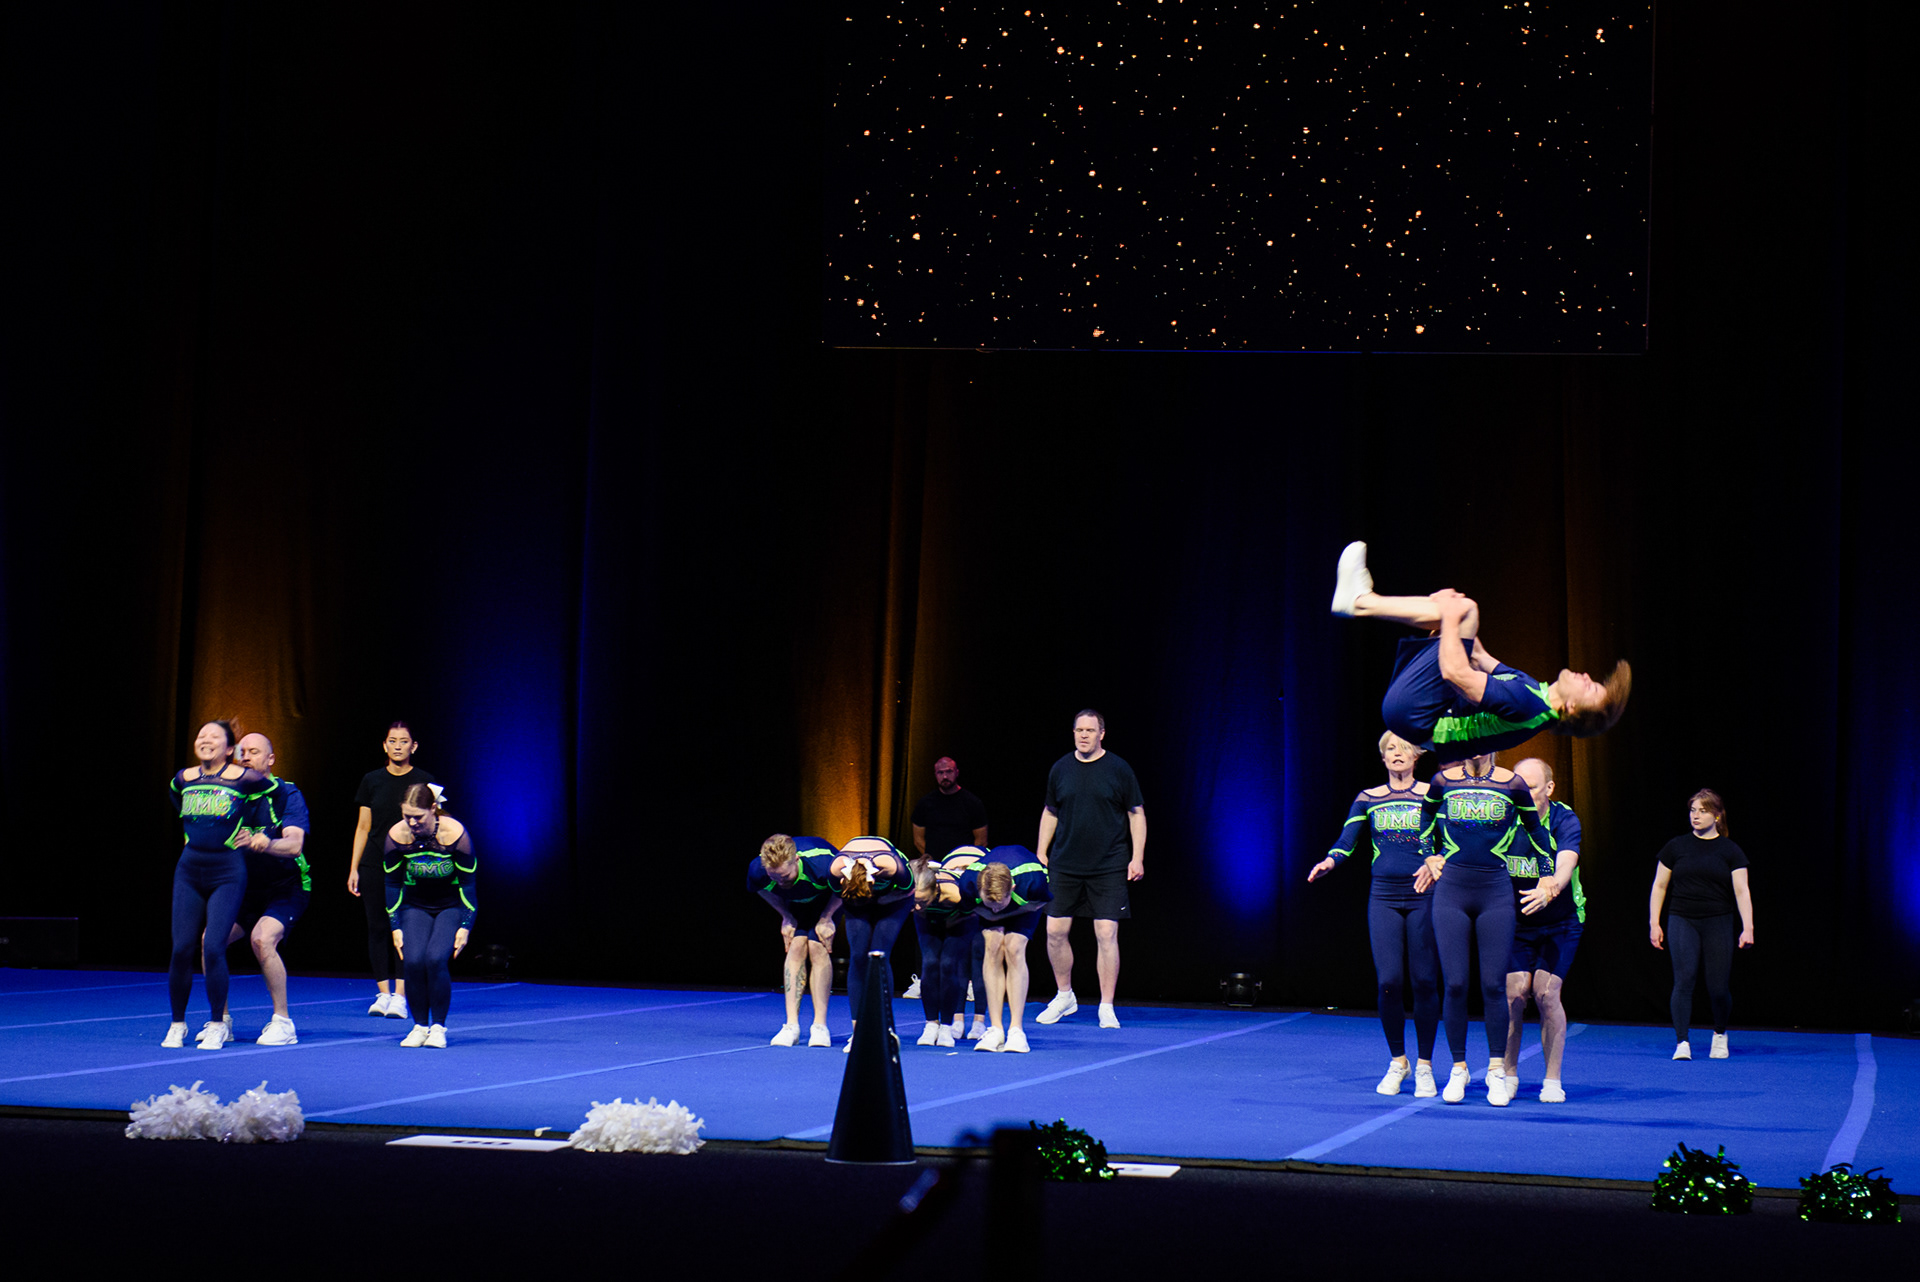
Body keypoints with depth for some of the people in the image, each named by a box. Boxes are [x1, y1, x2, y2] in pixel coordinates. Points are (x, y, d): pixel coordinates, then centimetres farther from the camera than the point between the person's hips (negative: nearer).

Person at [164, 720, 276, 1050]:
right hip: (189, 871, 4)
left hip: (228, 874, -4)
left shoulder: (246, 780, -7)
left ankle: (217, 1026, 0)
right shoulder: (182, 780, 8)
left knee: (213, 948, -14)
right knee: (181, 949, -2)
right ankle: (177, 1025, 12)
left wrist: (256, 835, 6)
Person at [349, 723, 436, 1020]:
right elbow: (363, 827, 12)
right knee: (377, 927, 1)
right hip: (375, 864, 3)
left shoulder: (425, 782, 3)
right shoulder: (372, 781, 9)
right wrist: (353, 868, 8)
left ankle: (400, 996, -7)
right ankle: (383, 994, 8)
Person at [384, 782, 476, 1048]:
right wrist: (396, 927, -5)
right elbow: (392, 884, -3)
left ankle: (438, 1027, -8)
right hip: (416, 905, 2)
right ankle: (420, 1026, -1)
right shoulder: (396, 836, -17)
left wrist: (465, 926, -15)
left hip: (452, 906, -2)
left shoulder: (454, 833, -24)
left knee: (435, 959, -23)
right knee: (413, 961, -19)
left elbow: (468, 883, -13)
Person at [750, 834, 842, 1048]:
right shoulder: (757, 869, -34)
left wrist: (826, 917, -19)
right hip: (795, 903, 3)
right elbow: (759, 889, -5)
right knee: (797, 946, -15)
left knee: (817, 948, -17)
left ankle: (820, 1026, -12)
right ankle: (791, 1026, -14)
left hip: (827, 899, -3)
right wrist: (786, 916, -8)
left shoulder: (822, 864, -44)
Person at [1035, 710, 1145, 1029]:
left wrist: (1137, 858, -4)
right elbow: (1050, 812, 17)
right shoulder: (1060, 769, 7)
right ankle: (1064, 996, 21)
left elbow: (1137, 813, 3)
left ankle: (1106, 1007, 2)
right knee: (1055, 931, 1)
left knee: (1107, 934, -7)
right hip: (1064, 866, 3)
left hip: (1109, 868, -3)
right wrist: (1041, 852, 11)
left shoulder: (1118, 769, -1)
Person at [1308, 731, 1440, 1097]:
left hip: (1424, 895, -1)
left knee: (1424, 981, -3)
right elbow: (1347, 840, 3)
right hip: (1384, 897, 1)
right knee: (1388, 981, -6)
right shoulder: (1368, 799, 11)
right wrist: (1330, 861, -18)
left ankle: (1424, 1066, 9)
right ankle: (1397, 1061, 12)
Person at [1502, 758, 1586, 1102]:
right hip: (1516, 922, 2)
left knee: (1546, 992, -14)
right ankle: (1508, 1074, 7)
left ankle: (1553, 1080, -3)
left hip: (1560, 922, -2)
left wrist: (1551, 888, -55)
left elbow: (1567, 863, -33)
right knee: (1515, 992, -10)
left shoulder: (1565, 820, -16)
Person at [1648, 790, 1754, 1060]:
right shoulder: (1676, 847, 7)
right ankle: (1682, 1043, -12)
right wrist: (1654, 924, 6)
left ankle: (1720, 1033, 26)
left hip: (1718, 924, 0)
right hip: (1682, 922, 0)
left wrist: (1748, 927, -10)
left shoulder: (1730, 851, 5)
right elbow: (1659, 886, 12)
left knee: (1718, 988, -2)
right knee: (1683, 980, -14)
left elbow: (1742, 891, 0)